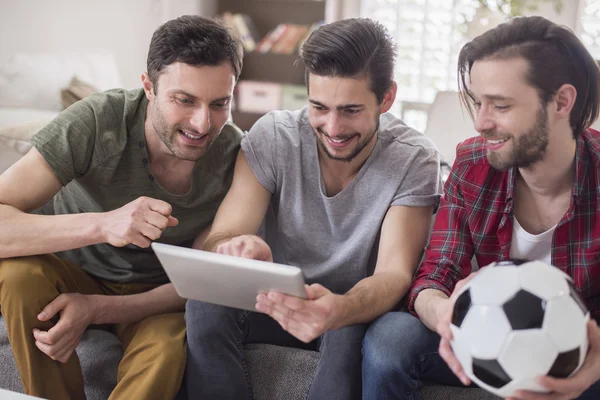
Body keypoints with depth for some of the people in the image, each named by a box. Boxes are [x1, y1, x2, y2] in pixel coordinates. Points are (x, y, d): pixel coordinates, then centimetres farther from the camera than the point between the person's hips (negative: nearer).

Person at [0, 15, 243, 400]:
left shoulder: (235, 155, -20)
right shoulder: (97, 121, -26)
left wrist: (95, 309, -28)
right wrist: (102, 224, -48)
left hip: (153, 293, 0)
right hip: (73, 275, 1)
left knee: (167, 352, -33)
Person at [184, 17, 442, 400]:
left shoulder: (414, 160, -16)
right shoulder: (272, 136, -13)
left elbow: (395, 273, -26)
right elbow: (216, 242, -19)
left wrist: (339, 309, -50)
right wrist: (235, 250, -46)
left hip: (361, 309, -1)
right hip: (280, 299, 2)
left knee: (353, 332, -35)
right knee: (206, 305, -27)